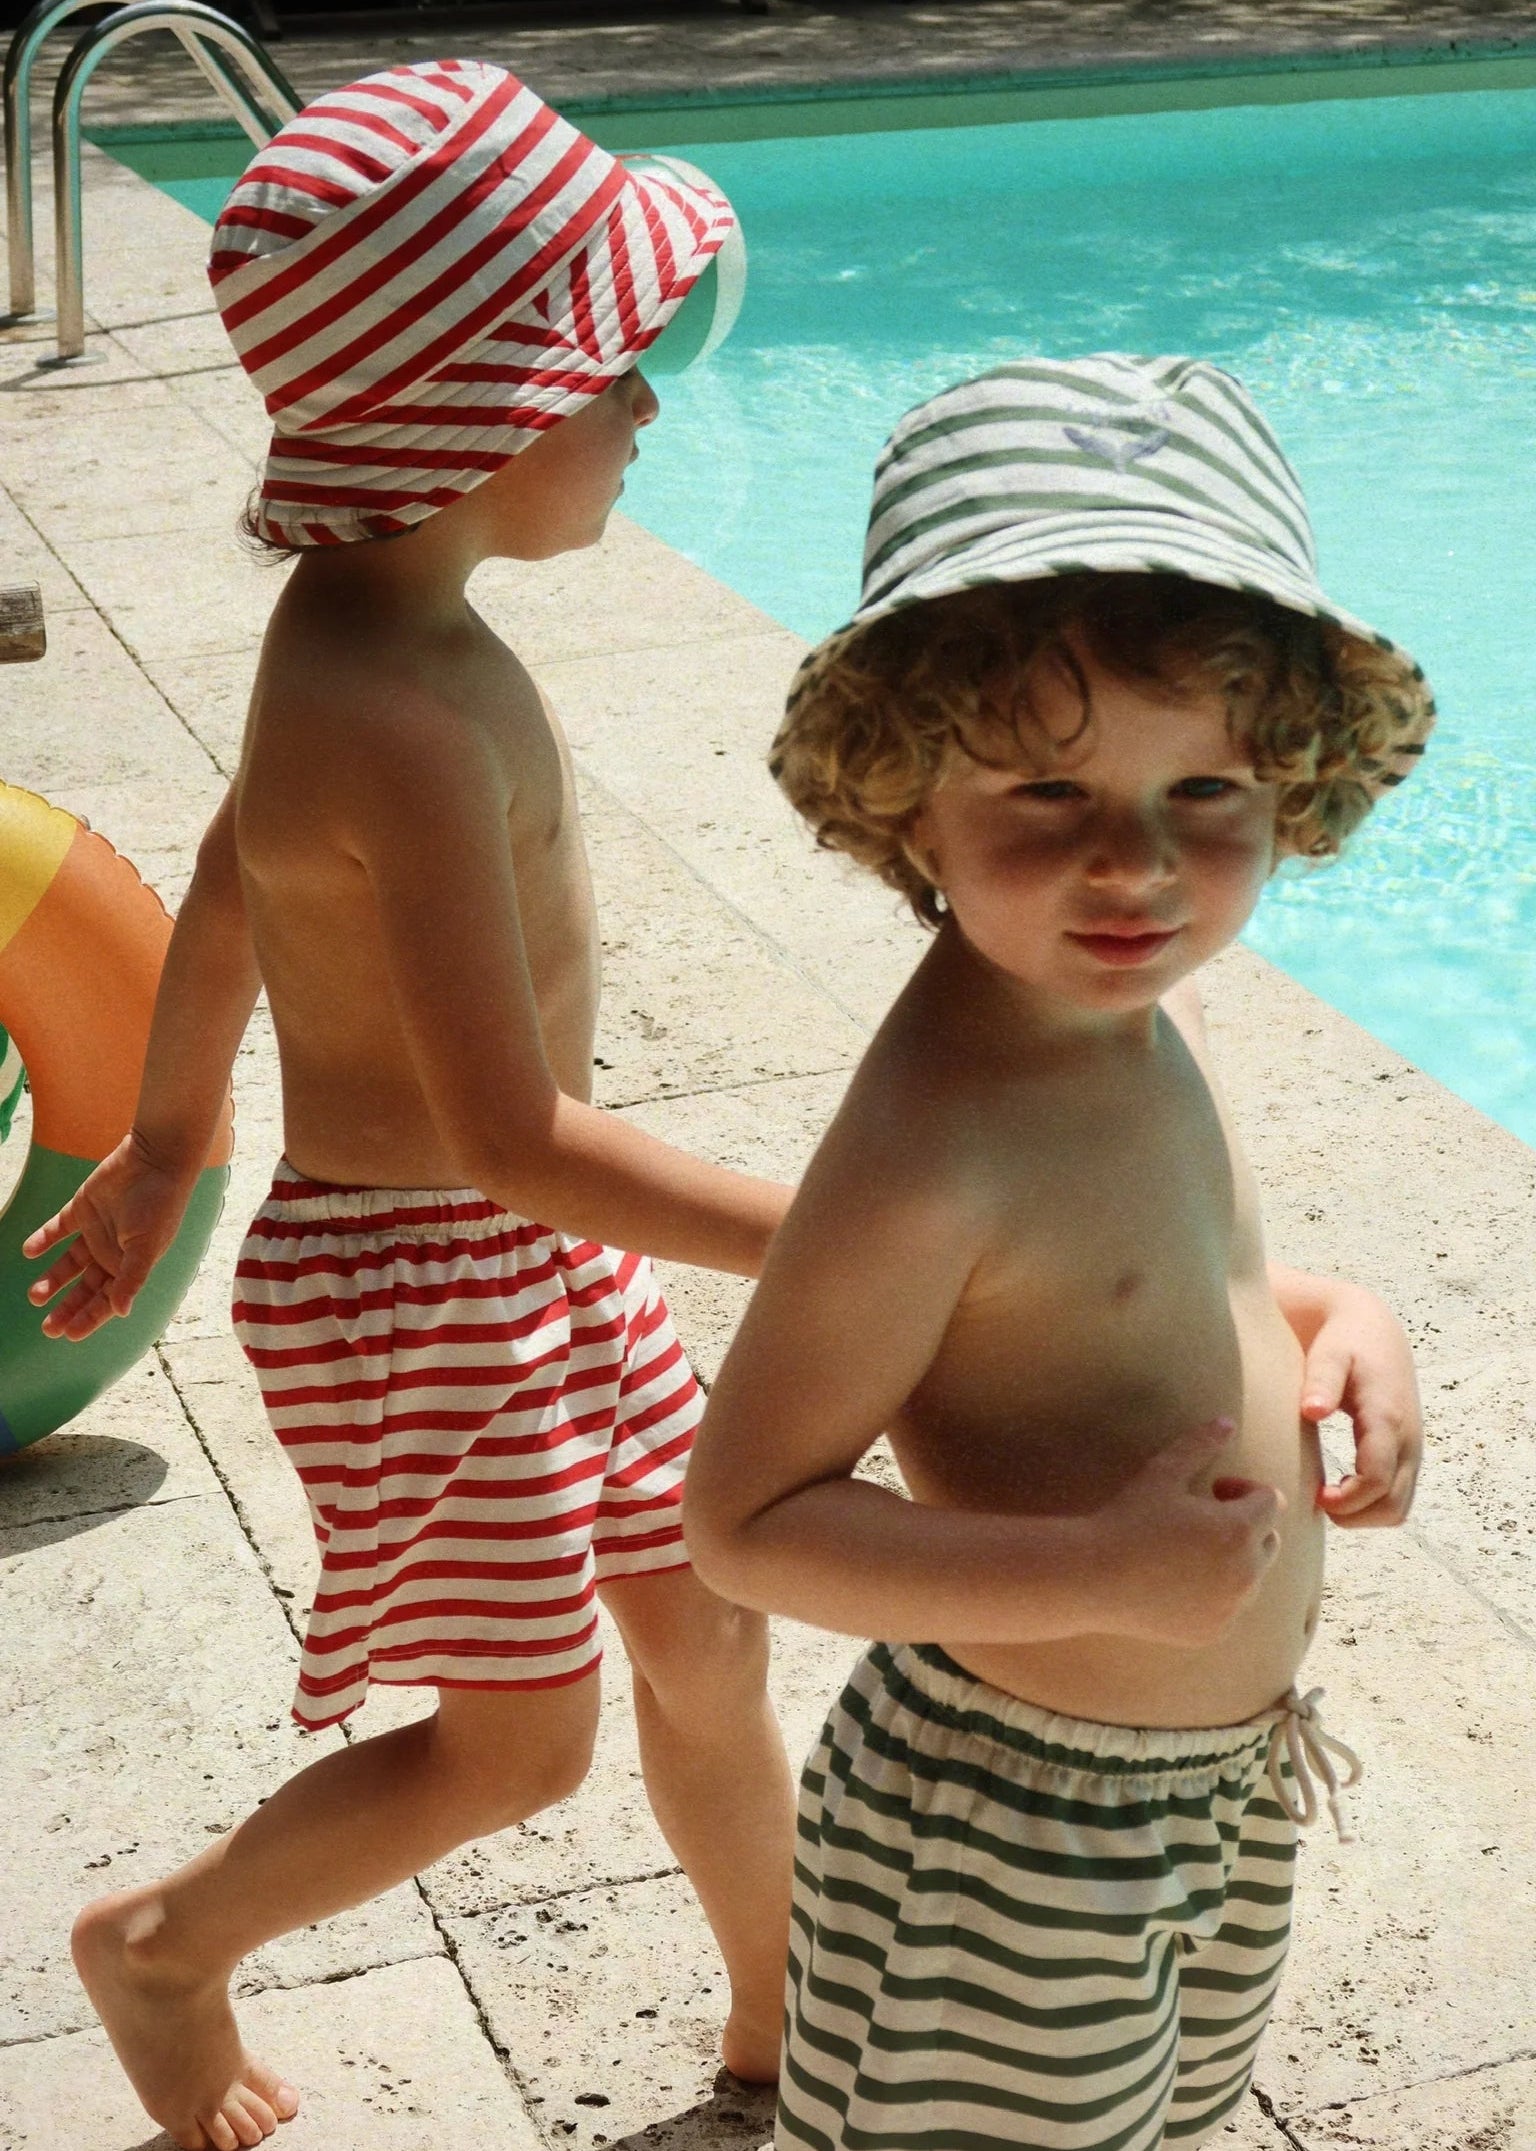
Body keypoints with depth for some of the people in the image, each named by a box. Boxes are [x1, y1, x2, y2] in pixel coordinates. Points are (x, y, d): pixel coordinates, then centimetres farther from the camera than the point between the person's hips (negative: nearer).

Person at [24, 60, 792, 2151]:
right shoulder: (410, 723, -31)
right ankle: (164, 1946, 35)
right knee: (515, 1743, 11)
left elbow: (225, 884, 14)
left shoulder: (374, 619, 0)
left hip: (534, 1255, 9)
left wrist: (166, 1145, 26)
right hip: (417, 1280, -9)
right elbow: (513, 1134, -33)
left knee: (706, 1641, 19)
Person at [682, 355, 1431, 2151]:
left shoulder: (1136, 1008, -5)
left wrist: (1327, 1319, -4)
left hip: (1224, 1784, 8)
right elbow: (745, 1522, -26)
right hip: (1020, 1840, -8)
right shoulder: (933, 1153, -31)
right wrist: (1106, 1572, -32)